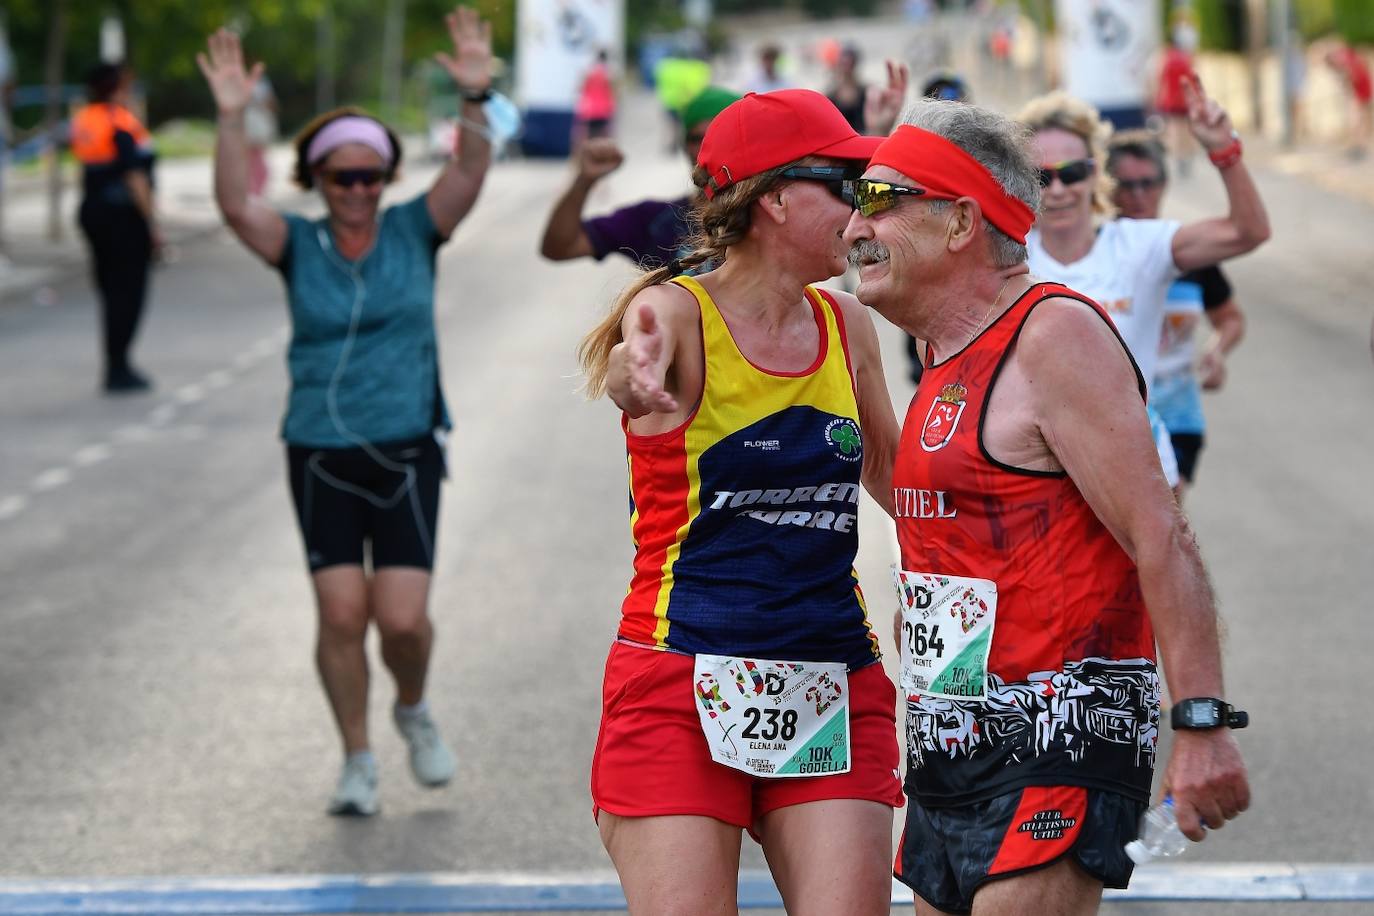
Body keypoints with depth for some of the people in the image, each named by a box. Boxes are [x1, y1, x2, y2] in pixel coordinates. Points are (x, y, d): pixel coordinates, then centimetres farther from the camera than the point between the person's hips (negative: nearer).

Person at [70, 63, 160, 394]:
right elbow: (135, 178, -18)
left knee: (111, 289, 16)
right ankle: (118, 369, 0)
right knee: (128, 291, -1)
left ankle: (116, 365, 23)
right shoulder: (122, 123, -15)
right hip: (124, 214, -8)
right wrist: (152, 223, -15)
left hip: (92, 212, 8)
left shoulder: (83, 119, 7)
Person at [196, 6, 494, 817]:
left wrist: (475, 96, -31)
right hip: (320, 455, 0)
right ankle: (358, 760, 13)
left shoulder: (414, 232, 1)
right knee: (342, 613, -5)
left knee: (403, 618, -8)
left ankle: (414, 710, 25)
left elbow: (471, 174, -14)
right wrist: (232, 119, -31)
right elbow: (236, 205, -17)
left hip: (406, 453, 0)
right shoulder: (298, 244, 1)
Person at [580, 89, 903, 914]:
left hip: (836, 684, 5)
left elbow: (891, 473, 28)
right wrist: (636, 379, -56)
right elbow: (622, 372, -33)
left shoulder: (847, 326, 11)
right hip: (683, 689, -5)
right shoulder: (676, 313, -7)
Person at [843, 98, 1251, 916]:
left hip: (1053, 753, -10)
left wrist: (1202, 724, -25)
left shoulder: (1055, 335, -11)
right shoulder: (953, 359, 17)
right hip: (950, 758, 10)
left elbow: (1162, 541, -18)